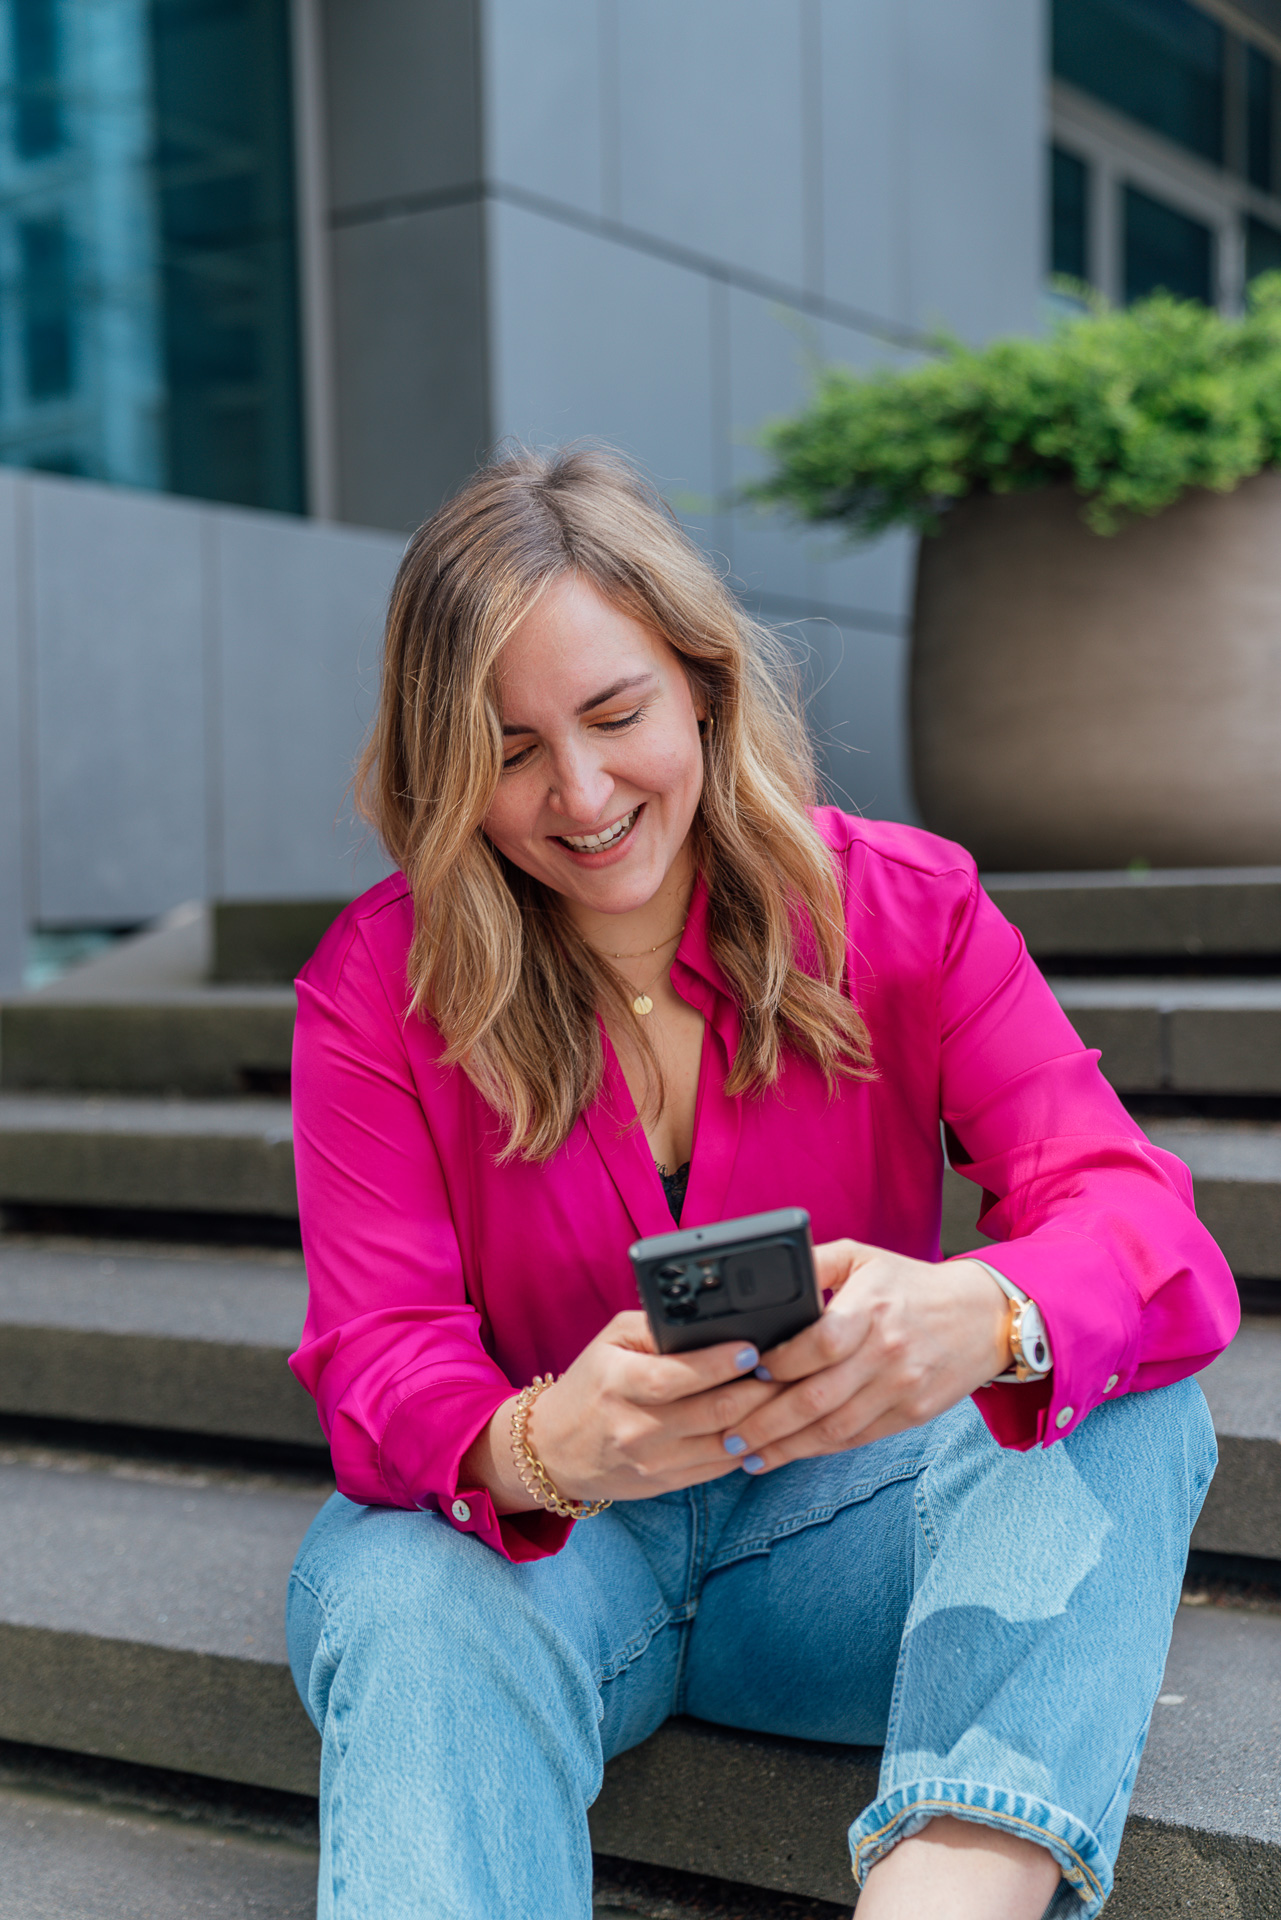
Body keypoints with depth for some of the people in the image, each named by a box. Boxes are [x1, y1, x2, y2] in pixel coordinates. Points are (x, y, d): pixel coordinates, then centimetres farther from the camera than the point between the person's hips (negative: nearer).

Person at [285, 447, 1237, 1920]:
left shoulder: (905, 907, -6)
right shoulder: (376, 985, -7)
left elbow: (1137, 1222, -17)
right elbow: (379, 1361, -15)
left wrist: (982, 1318, -43)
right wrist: (542, 1448, -41)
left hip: (842, 1524, 1)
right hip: (535, 1546, -1)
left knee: (1130, 1418, -27)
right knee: (398, 1590, -35)